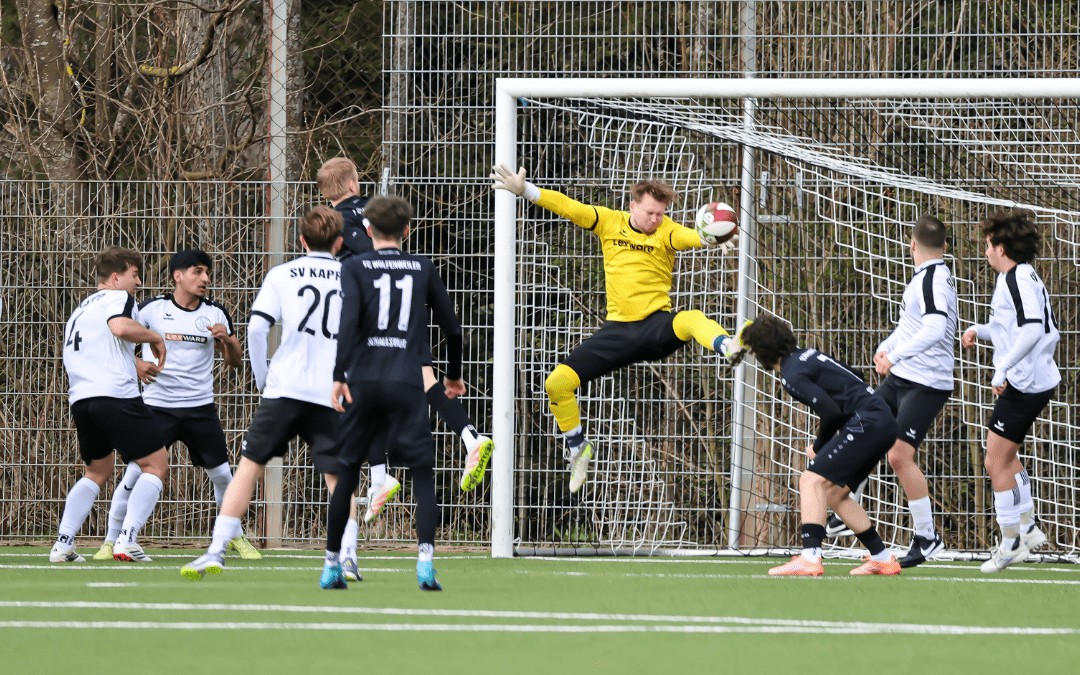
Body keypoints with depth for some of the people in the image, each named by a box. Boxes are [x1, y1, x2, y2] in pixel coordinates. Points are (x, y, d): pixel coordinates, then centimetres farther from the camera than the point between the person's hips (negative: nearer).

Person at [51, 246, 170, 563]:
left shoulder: (80, 310, 28)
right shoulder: (118, 298, 2)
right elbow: (120, 326, -21)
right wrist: (155, 337, -5)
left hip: (80, 398, 8)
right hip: (117, 394, -8)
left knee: (96, 471, 23)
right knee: (156, 466, 0)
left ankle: (63, 543, 9)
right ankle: (127, 539, -14)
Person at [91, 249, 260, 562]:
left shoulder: (215, 313, 5)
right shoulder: (152, 309, -2)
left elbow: (235, 361, 9)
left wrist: (227, 340, -12)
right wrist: (136, 363, -11)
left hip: (200, 407, 3)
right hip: (157, 405, -3)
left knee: (222, 475, 5)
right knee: (135, 472, -11)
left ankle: (236, 537, 26)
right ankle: (111, 542, 1)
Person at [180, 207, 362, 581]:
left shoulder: (282, 275, 6)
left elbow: (256, 328, -3)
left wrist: (263, 380, 8)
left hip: (285, 389, -1)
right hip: (332, 394, 1)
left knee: (249, 465, 5)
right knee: (338, 477, 8)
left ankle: (217, 550, -1)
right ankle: (347, 556, -7)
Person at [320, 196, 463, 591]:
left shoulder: (355, 268, 5)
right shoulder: (422, 269, 10)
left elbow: (349, 319, -12)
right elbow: (452, 328, 15)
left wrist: (339, 375, -15)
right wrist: (453, 375, 30)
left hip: (362, 383, 1)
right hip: (407, 384, 0)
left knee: (347, 475, 12)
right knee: (423, 476, 1)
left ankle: (332, 565, 18)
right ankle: (425, 562, -18)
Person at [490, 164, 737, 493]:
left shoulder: (665, 231, -5)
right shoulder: (609, 222, 4)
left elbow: (688, 236, -27)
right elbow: (567, 207, 2)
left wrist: (710, 238, -50)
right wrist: (523, 190, -8)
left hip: (656, 324, -3)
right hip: (619, 328, 3)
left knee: (692, 319, -38)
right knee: (557, 383, -5)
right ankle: (577, 448, 15)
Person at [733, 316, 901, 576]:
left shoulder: (792, 376, -12)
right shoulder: (806, 354, 15)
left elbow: (831, 412, -20)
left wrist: (819, 446, -1)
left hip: (866, 423, -9)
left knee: (812, 481, -14)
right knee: (833, 493, 17)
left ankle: (810, 558, -27)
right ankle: (882, 558, 21)